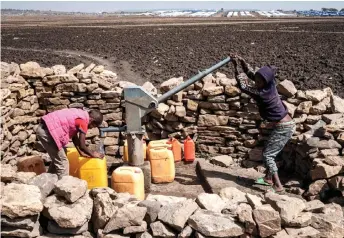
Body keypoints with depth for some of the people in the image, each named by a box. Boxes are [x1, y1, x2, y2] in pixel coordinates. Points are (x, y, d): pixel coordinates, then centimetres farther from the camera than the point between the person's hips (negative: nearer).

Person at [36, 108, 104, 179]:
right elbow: (82, 146, -8)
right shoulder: (83, 121, -13)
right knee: (62, 163, -2)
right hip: (47, 131, -10)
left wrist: (81, 152, 24)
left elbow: (74, 136, 23)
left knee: (57, 160, 23)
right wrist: (92, 154, 9)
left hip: (43, 128, 10)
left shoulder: (80, 114, 15)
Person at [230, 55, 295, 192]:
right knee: (268, 151, 20)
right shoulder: (270, 85, -1)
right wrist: (242, 62, -1)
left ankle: (278, 186, -13)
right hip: (283, 125, 10)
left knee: (267, 155, -9)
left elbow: (242, 86, -14)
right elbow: (251, 73, 12)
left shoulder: (262, 93, -23)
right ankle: (268, 179, 34)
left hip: (283, 128, -10)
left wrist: (236, 67, -13)